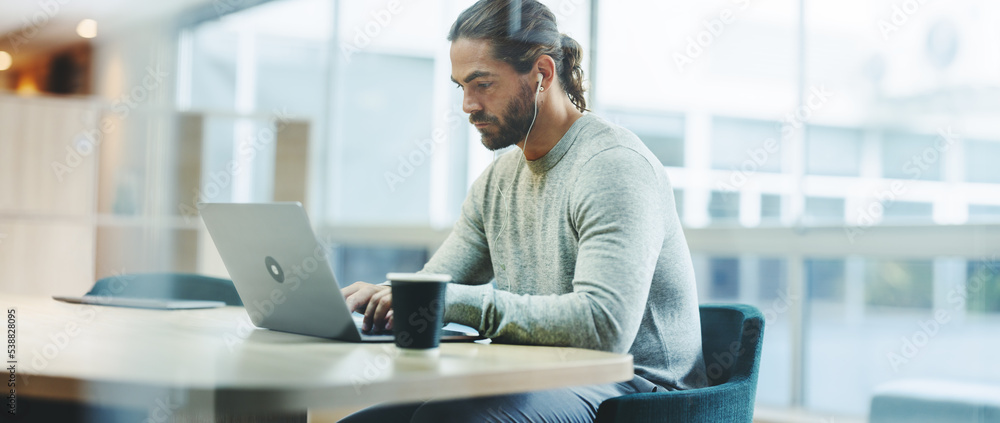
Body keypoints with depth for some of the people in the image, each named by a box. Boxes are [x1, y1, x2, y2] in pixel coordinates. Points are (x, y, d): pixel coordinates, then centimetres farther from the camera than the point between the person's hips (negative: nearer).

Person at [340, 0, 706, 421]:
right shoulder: (498, 179, 13)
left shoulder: (615, 166, -15)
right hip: (541, 385, 8)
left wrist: (455, 300, -30)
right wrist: (380, 295, -8)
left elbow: (604, 325, -28)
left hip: (634, 388, -8)